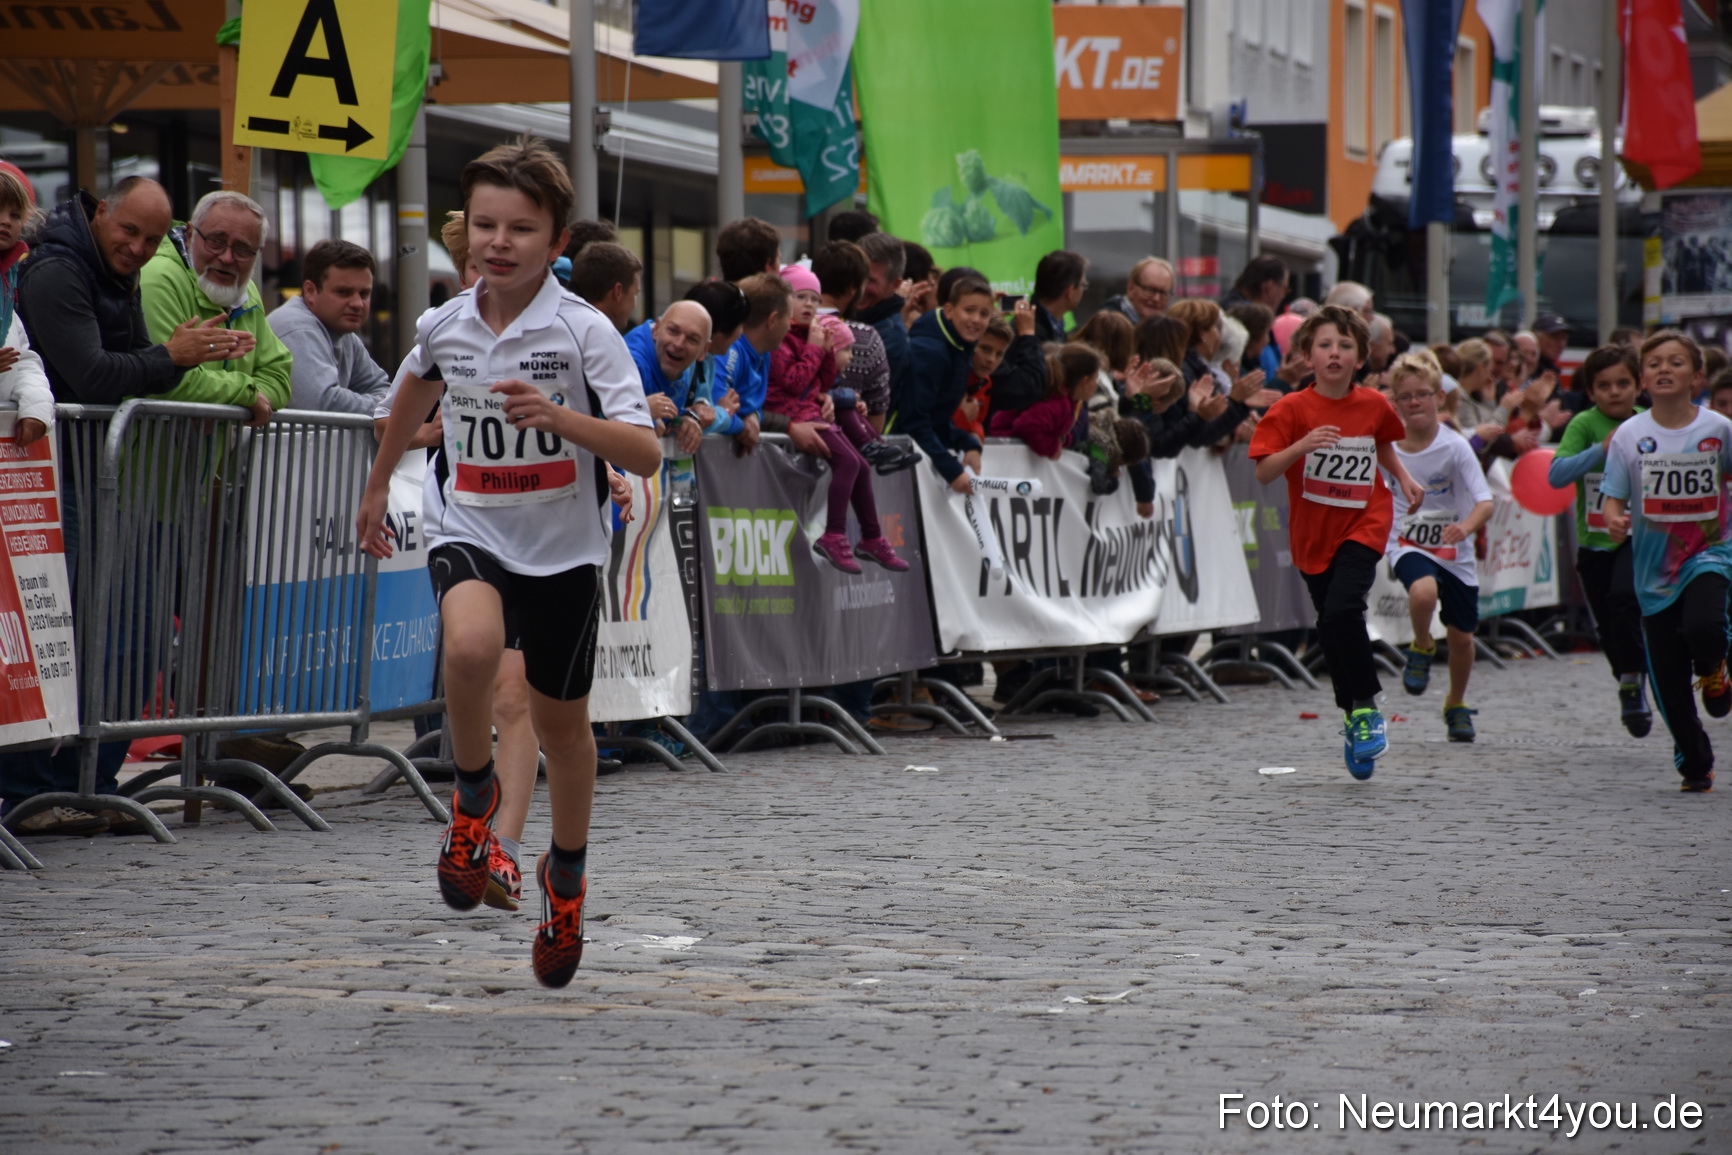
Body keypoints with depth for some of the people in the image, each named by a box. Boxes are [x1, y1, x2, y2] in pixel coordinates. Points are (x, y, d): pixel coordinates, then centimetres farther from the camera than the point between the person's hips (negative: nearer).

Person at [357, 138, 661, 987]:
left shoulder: (584, 332, -14)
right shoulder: (443, 327, -3)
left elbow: (645, 455, -20)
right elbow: (414, 393, 23)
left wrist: (562, 418, -35)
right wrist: (377, 486, 33)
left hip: (563, 545, -1)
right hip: (469, 531, 1)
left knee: (561, 722, 12)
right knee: (471, 646, -33)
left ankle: (567, 871, 39)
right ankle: (473, 795, -6)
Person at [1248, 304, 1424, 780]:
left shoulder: (1373, 405, -1)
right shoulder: (1291, 410, -8)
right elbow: (1264, 472, -16)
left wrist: (1405, 479, 10)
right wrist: (1302, 446, -30)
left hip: (1364, 524, -1)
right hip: (1313, 532, 1)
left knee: (1342, 610, -23)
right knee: (1330, 627, 10)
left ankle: (1367, 708, -9)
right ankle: (1352, 715, 29)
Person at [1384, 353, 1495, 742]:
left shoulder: (1455, 446, -15)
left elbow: (1485, 503, -23)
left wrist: (1466, 526, -42)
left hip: (1454, 552, 0)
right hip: (1409, 547, 0)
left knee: (1461, 636, 9)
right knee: (1424, 591, -33)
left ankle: (1456, 705, 36)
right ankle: (1421, 648, -2)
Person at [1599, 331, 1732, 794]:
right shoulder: (1630, 435, -3)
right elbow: (1614, 497, -2)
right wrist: (1615, 521, -23)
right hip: (1655, 565, 2)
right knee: (1668, 683, 4)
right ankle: (1694, 763, 24)